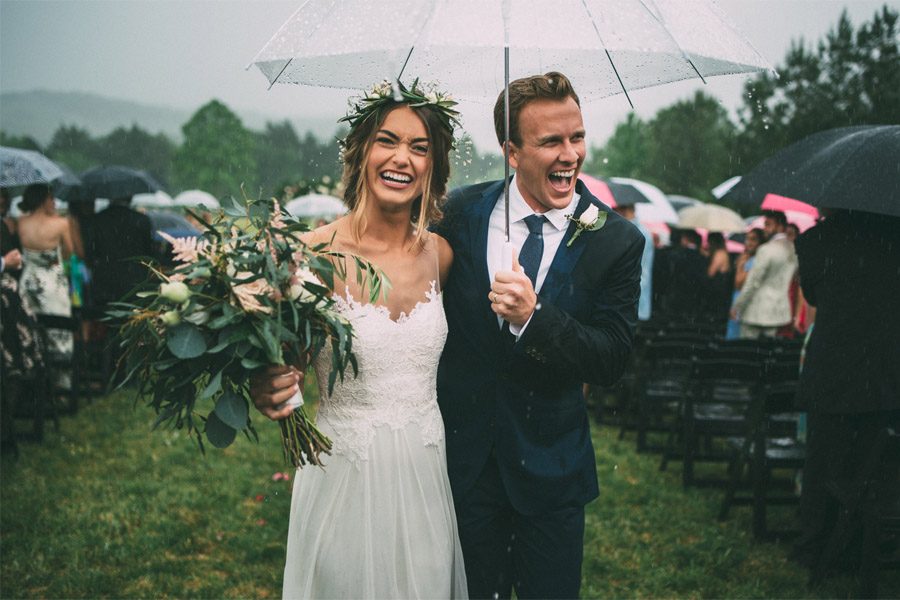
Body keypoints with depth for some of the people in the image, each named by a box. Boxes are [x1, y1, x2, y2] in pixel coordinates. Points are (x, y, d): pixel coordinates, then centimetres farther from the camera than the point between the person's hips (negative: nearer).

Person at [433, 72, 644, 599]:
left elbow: (613, 360, -13)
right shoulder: (463, 212, -5)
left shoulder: (616, 240, -10)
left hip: (549, 464, -1)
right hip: (463, 453, 1)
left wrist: (535, 316, -28)